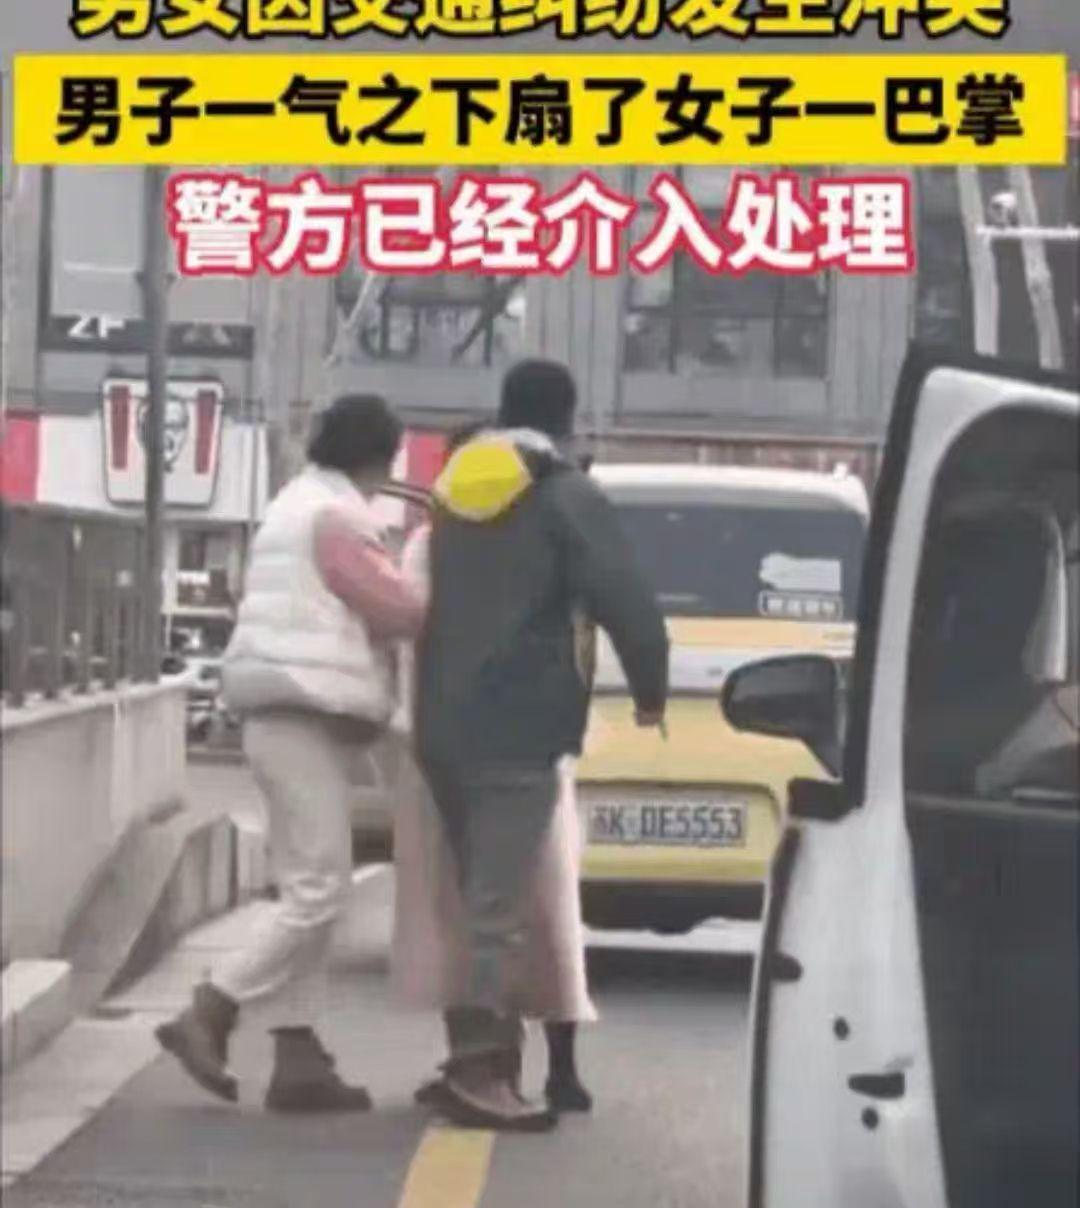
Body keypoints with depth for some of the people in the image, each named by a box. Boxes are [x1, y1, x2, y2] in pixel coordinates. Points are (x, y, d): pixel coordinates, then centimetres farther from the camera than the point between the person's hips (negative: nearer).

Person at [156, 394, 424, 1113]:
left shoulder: (302, 507, 22)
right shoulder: (334, 517, -12)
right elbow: (396, 611, -16)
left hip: (299, 719, 11)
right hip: (305, 721, -11)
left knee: (310, 893, 7)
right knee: (319, 893, -10)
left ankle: (299, 1060, 5)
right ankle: (205, 1018, -9)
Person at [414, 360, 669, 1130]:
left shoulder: (454, 489, 17)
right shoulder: (567, 496, -6)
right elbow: (626, 603, -13)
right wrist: (650, 691, -1)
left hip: (442, 724, 7)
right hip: (515, 729, -7)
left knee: (478, 896, 16)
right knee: (499, 906, -9)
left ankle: (484, 1054, 19)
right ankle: (478, 1070, -13)